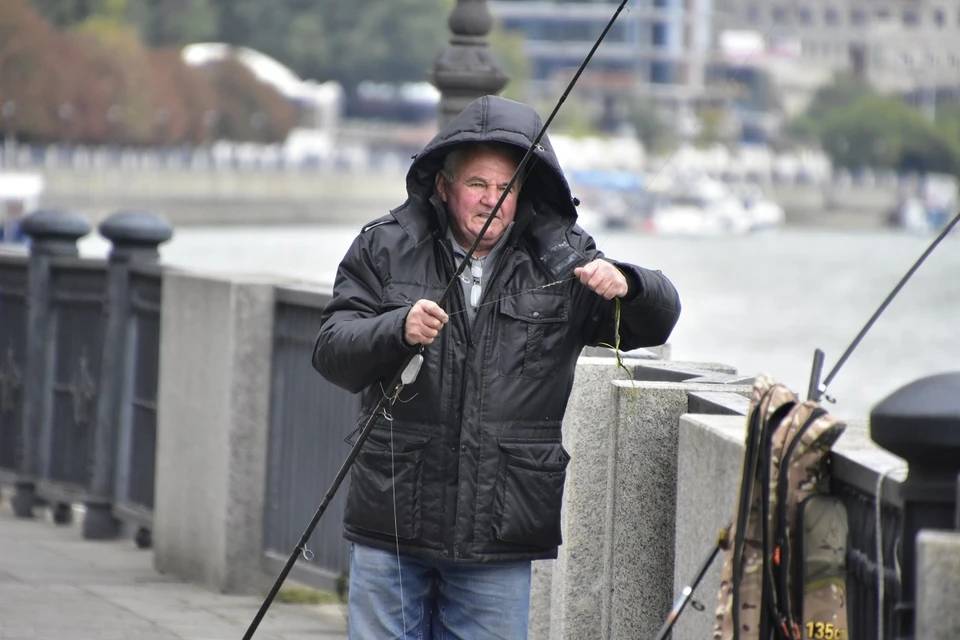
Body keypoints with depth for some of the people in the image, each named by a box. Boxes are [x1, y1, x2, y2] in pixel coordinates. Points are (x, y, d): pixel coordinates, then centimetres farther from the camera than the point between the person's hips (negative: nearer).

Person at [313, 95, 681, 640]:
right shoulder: (387, 248, 4)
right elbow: (332, 353, -4)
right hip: (392, 528, 0)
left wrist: (625, 284, -23)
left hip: (500, 536, 0)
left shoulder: (561, 258, 5)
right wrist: (398, 330, -24)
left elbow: (659, 320, 0)